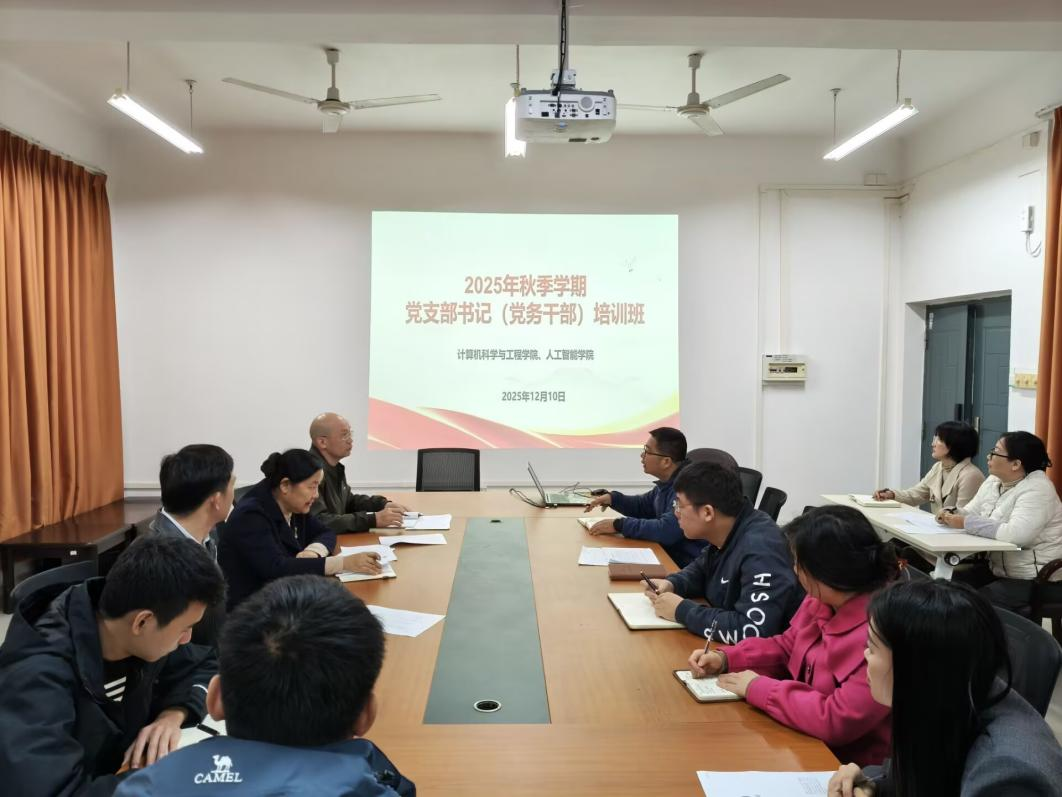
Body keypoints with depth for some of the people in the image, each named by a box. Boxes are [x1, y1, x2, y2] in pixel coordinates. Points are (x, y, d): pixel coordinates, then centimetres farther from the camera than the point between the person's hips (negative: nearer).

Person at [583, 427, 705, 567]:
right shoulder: (668, 481, 8)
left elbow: (666, 530, -32)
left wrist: (619, 525, -23)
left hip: (689, 567, -8)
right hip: (670, 556, 8)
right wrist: (613, 498, 6)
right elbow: (643, 507, 23)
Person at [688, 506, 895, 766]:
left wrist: (759, 688, -21)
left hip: (846, 770, -7)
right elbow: (786, 648, 12)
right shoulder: (822, 600, -3)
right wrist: (724, 658, -3)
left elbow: (837, 721, -31)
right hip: (807, 742, 7)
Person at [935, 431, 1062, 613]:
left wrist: (966, 523, -25)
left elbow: (1016, 534, -33)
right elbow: (970, 512, 13)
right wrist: (952, 515, -11)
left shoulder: (1037, 489, -19)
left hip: (1037, 582, -8)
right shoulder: (993, 481, 7)